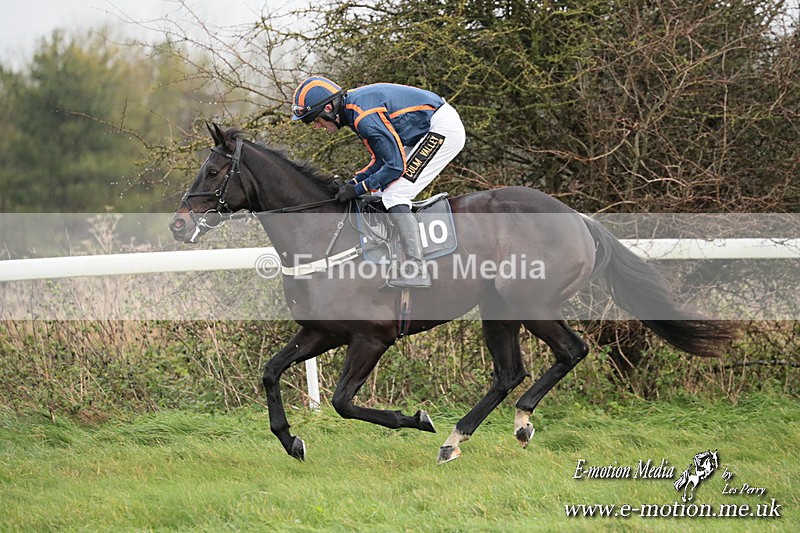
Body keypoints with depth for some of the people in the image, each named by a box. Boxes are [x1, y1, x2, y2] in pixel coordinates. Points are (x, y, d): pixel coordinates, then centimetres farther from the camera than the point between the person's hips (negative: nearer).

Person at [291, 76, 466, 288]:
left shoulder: (365, 118, -25)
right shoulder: (352, 105, 6)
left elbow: (395, 166, -22)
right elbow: (383, 158, 12)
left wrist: (358, 189, -14)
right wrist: (354, 181, 1)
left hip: (444, 128, -11)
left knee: (394, 197, -15)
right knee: (382, 193, 12)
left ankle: (417, 271, -21)